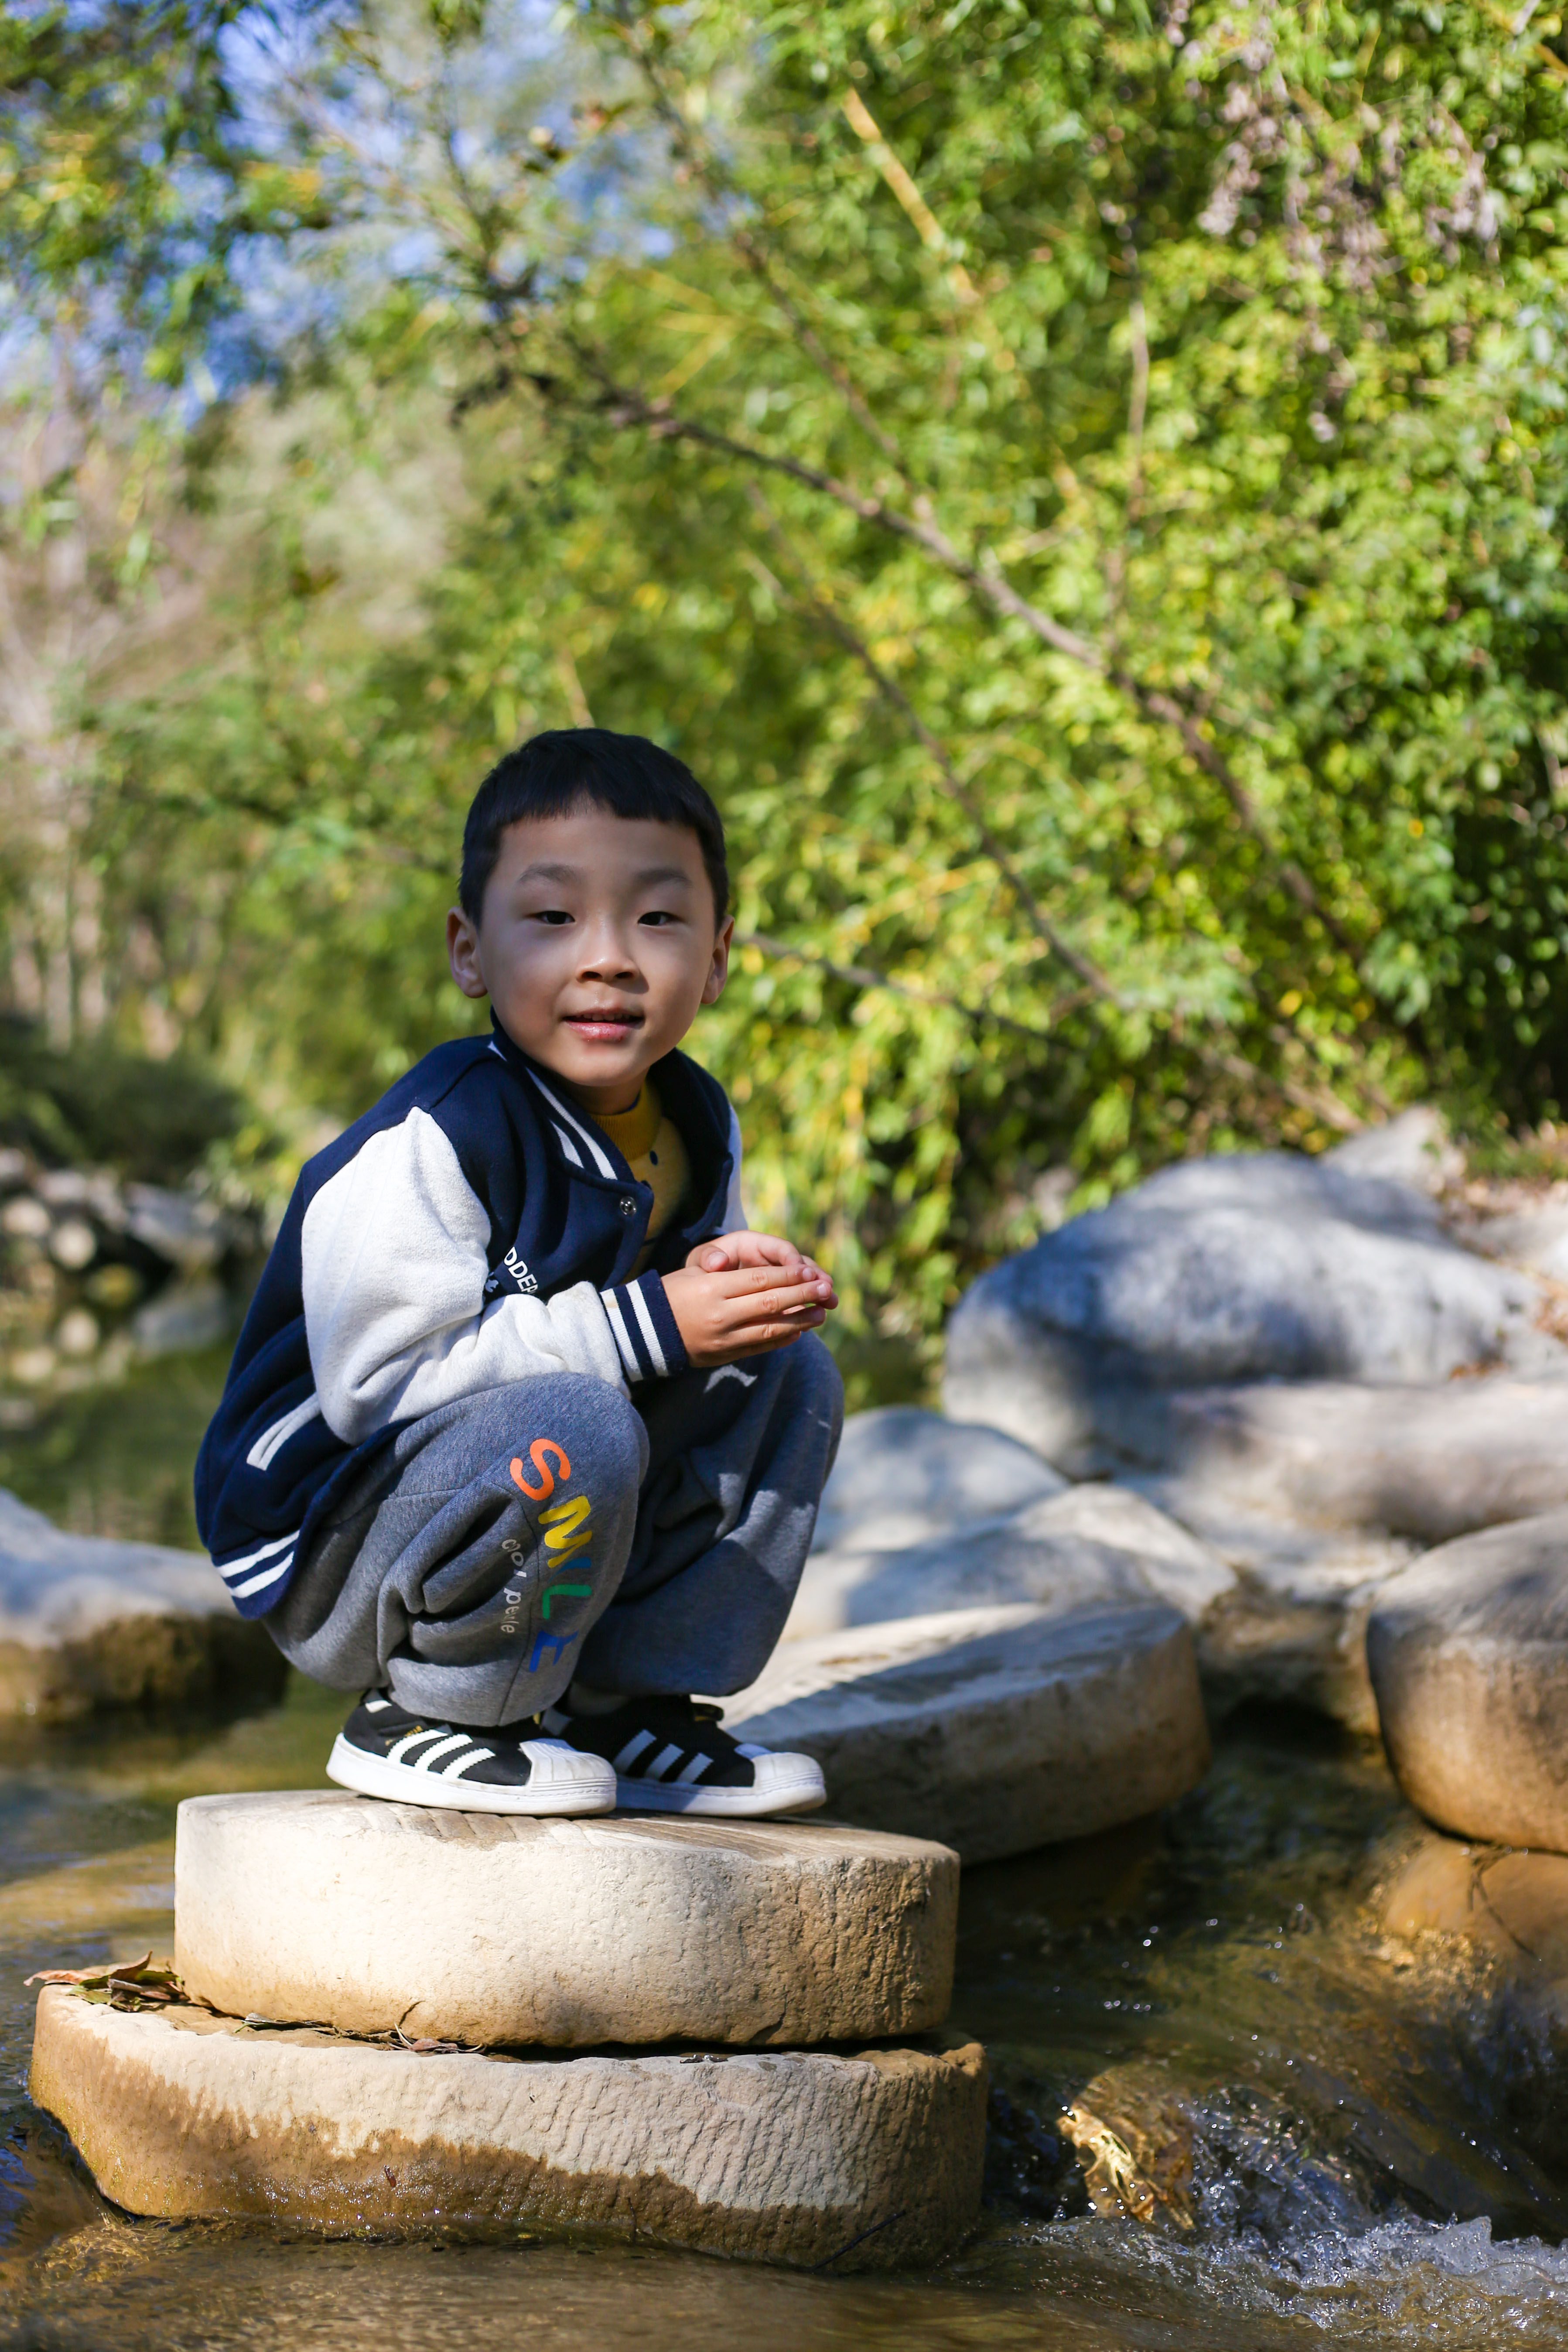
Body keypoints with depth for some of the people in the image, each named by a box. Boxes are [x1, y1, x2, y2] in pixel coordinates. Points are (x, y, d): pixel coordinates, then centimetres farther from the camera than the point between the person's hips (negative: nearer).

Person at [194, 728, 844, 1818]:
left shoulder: (697, 1127, 3)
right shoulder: (427, 1147, -23)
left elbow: (691, 1330, 14)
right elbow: (376, 1380, -28)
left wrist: (718, 1286, -13)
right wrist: (651, 1322, -26)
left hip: (526, 1516, 8)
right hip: (331, 1544, -8)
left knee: (789, 1375, 3)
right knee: (575, 1426, -35)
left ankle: (629, 1709, 6)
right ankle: (421, 1716, -11)